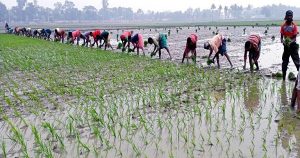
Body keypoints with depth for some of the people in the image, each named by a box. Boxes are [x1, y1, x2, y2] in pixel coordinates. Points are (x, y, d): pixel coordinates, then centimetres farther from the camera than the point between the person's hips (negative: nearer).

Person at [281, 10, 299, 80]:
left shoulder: (294, 26, -6)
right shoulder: (283, 26, 1)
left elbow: (295, 37, -8)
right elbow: (281, 36, 1)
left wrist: (291, 42, -28)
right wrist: (282, 41, -20)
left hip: (293, 45, -3)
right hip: (286, 45, 3)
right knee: (284, 61, 8)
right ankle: (283, 76, 16)